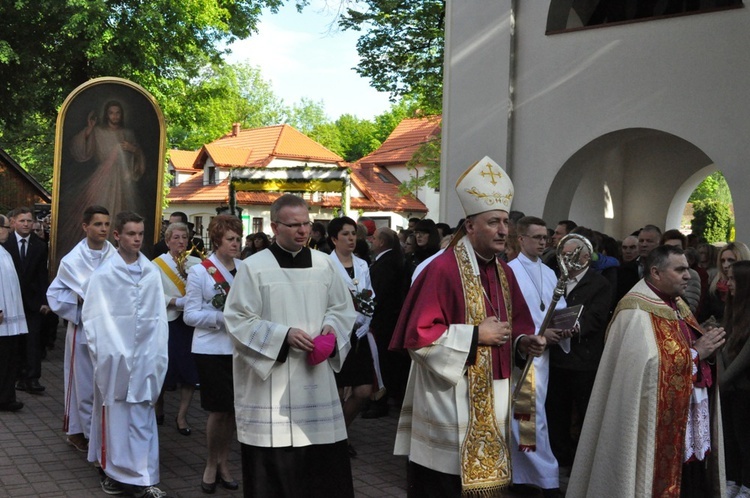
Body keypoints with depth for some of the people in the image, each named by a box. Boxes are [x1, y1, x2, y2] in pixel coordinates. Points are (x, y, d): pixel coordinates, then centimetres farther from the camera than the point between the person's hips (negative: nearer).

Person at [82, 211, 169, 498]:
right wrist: (103, 354, -8)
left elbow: (159, 317, 5)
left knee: (142, 416, 5)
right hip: (114, 357, -2)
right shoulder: (103, 274, -4)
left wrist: (157, 353, 0)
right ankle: (114, 472, 17)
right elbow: (92, 317, -3)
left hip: (145, 356, 2)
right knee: (115, 414, 5)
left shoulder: (152, 273, 3)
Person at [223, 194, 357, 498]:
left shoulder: (324, 264, 6)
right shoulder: (253, 267, -6)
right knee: (272, 464, -1)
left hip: (316, 377, 4)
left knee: (324, 461, 7)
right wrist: (283, 335, -16)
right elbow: (238, 320, -7)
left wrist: (330, 328, -7)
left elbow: (342, 308, 15)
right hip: (270, 381, -4)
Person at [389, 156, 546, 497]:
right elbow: (419, 336, -19)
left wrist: (523, 341, -3)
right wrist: (475, 335, -19)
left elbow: (518, 321, 20)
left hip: (492, 401, 7)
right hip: (450, 404, -7)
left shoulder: (504, 273, 9)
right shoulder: (444, 270, -15)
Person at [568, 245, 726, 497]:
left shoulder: (676, 305, 12)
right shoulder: (638, 312, -17)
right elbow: (652, 366, -25)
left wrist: (705, 345, -3)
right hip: (657, 423, -9)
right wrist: (696, 352, -18)